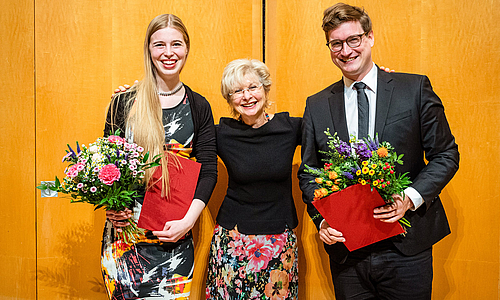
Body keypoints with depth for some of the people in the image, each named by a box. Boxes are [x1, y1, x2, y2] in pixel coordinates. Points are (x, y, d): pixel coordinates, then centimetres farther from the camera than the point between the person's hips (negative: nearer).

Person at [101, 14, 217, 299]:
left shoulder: (199, 106, 4)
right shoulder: (125, 100, 1)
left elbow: (208, 170, 2)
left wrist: (188, 220, -11)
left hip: (175, 235, 1)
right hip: (125, 229, -1)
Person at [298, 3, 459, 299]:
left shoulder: (415, 89, 0)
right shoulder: (316, 106, 5)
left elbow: (446, 154, 1)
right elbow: (308, 174, 8)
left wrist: (411, 198, -14)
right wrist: (322, 220, -7)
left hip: (406, 249, -1)